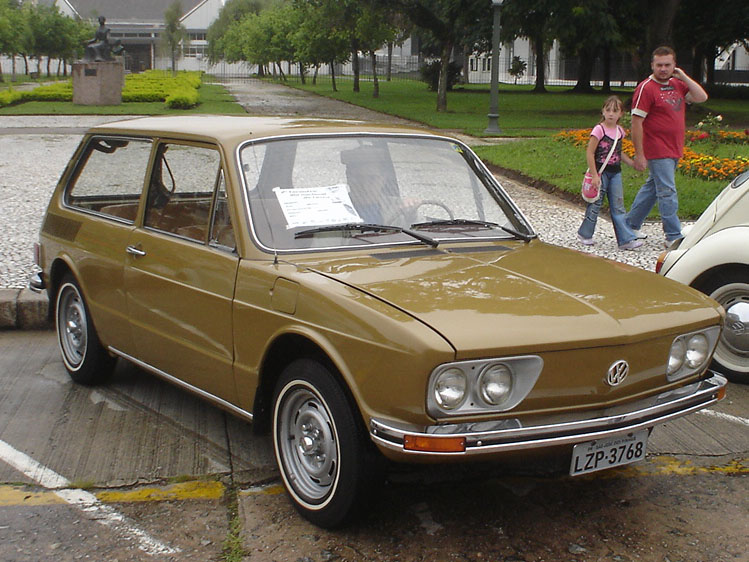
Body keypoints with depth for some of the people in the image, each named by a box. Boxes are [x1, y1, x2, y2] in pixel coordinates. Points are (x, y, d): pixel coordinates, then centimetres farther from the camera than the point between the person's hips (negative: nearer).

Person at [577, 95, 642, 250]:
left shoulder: (620, 131, 7)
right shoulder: (599, 130, -12)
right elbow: (590, 153, -13)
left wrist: (632, 163, 13)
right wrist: (594, 175, -17)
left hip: (615, 172, 5)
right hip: (601, 172, -5)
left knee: (618, 206, 3)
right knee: (596, 204, 4)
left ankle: (626, 239, 1)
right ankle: (585, 233, 22)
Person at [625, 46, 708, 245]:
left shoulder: (677, 85, 13)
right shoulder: (646, 88, -11)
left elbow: (701, 97, 5)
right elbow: (636, 122, -14)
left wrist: (683, 77, 1)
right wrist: (639, 155, -17)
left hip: (673, 151, 8)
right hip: (658, 152, -8)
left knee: (652, 188, 16)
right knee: (667, 193, -6)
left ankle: (631, 225, 28)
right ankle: (674, 236, -1)